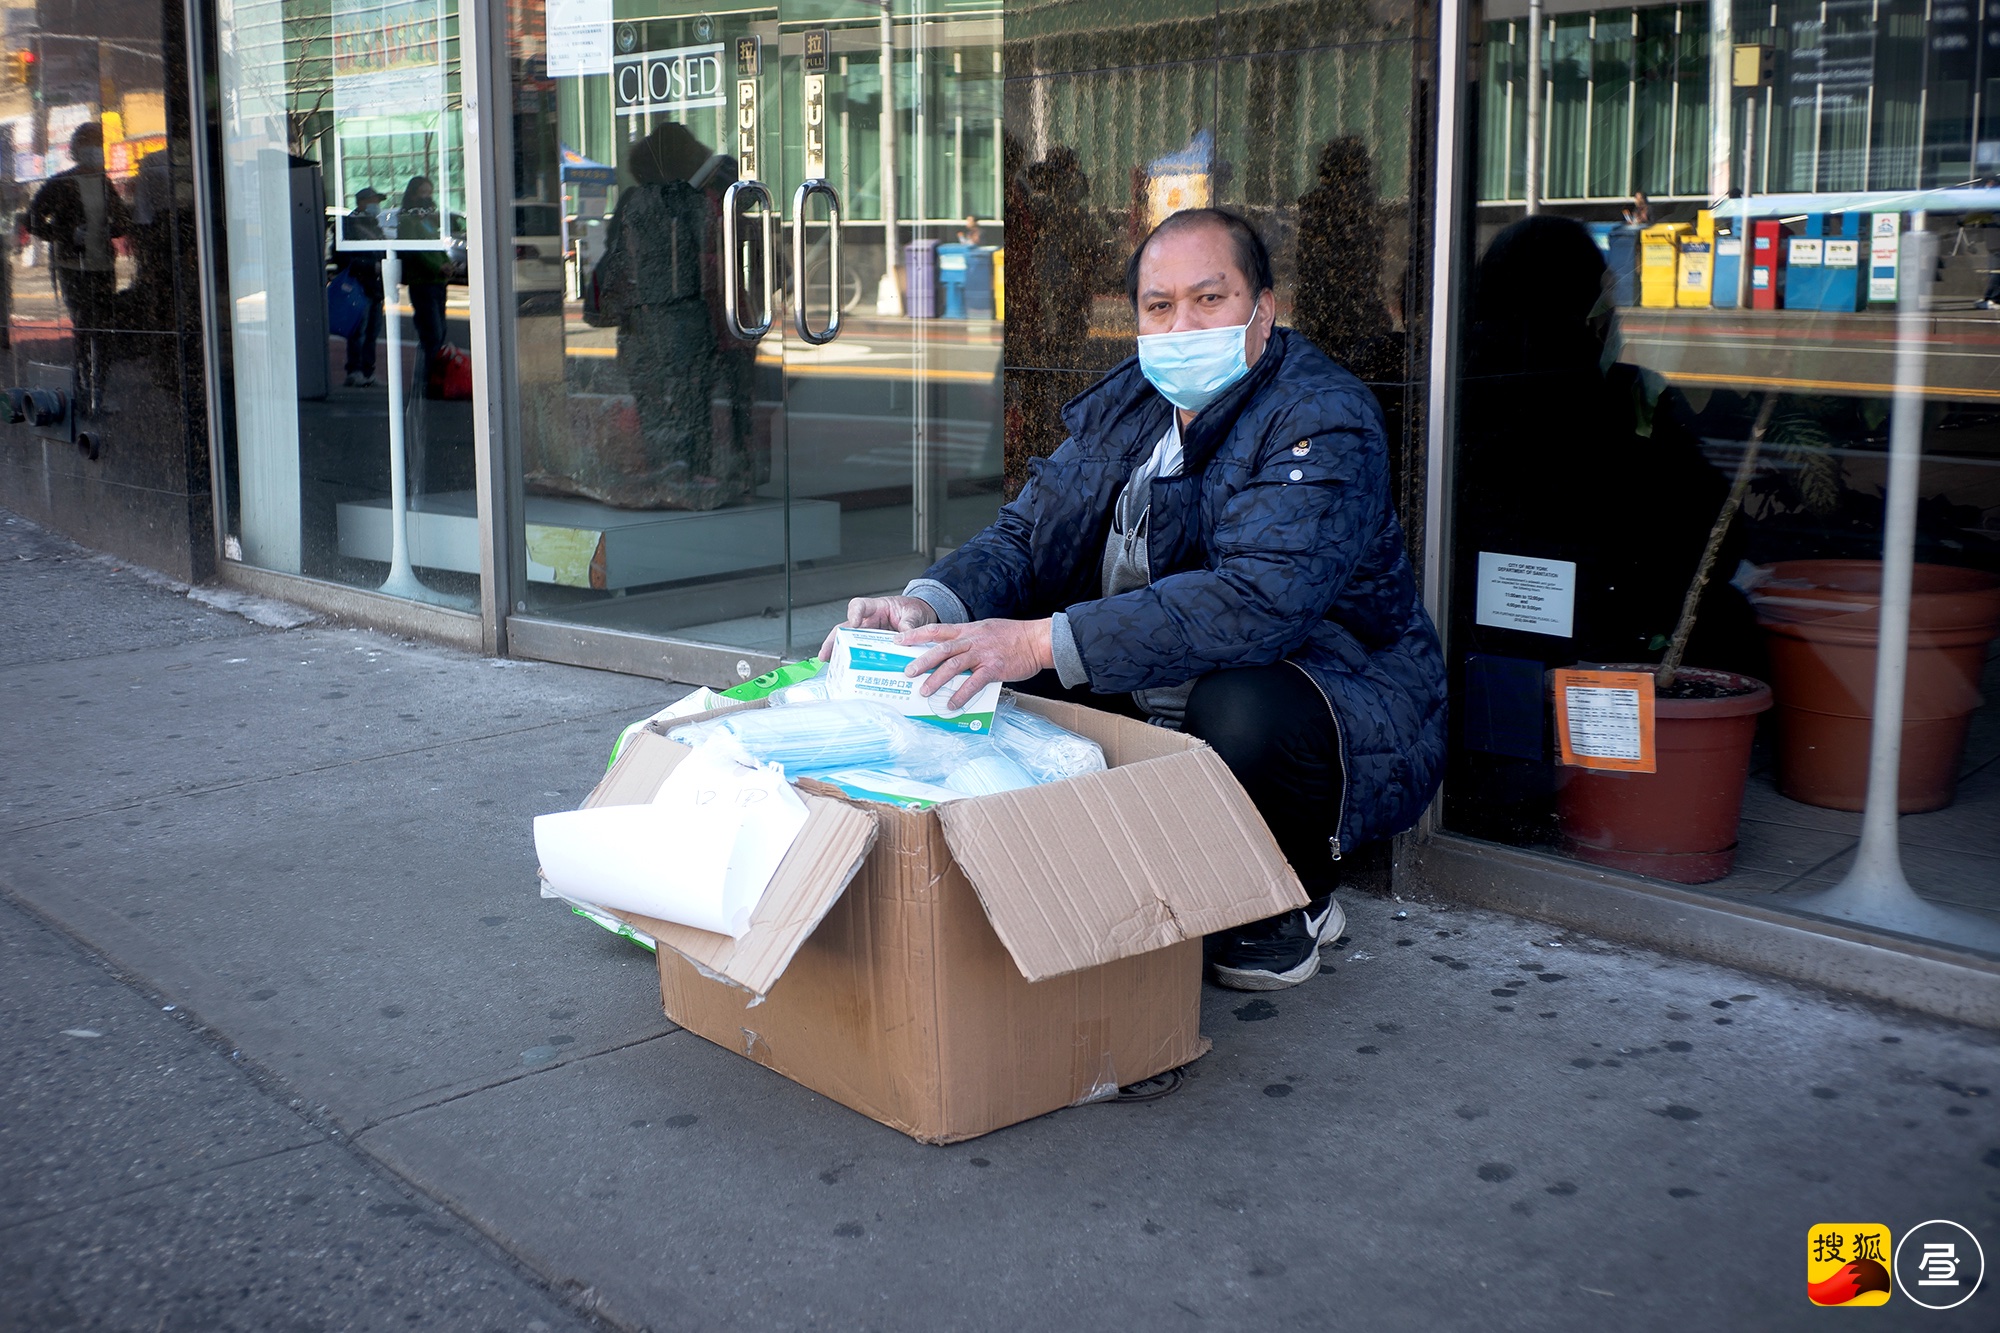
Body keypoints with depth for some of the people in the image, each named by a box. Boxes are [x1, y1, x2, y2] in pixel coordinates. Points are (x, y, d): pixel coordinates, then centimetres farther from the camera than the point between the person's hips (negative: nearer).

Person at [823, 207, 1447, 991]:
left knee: (1242, 706, -39)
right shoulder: (1123, 405, 5)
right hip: (1155, 707, 7)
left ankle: (1299, 901, -6)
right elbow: (1026, 536, 3)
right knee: (986, 679, -7)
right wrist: (931, 605, -21)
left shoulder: (1323, 419, -20)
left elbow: (1259, 599, -35)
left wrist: (1044, 643, -42)